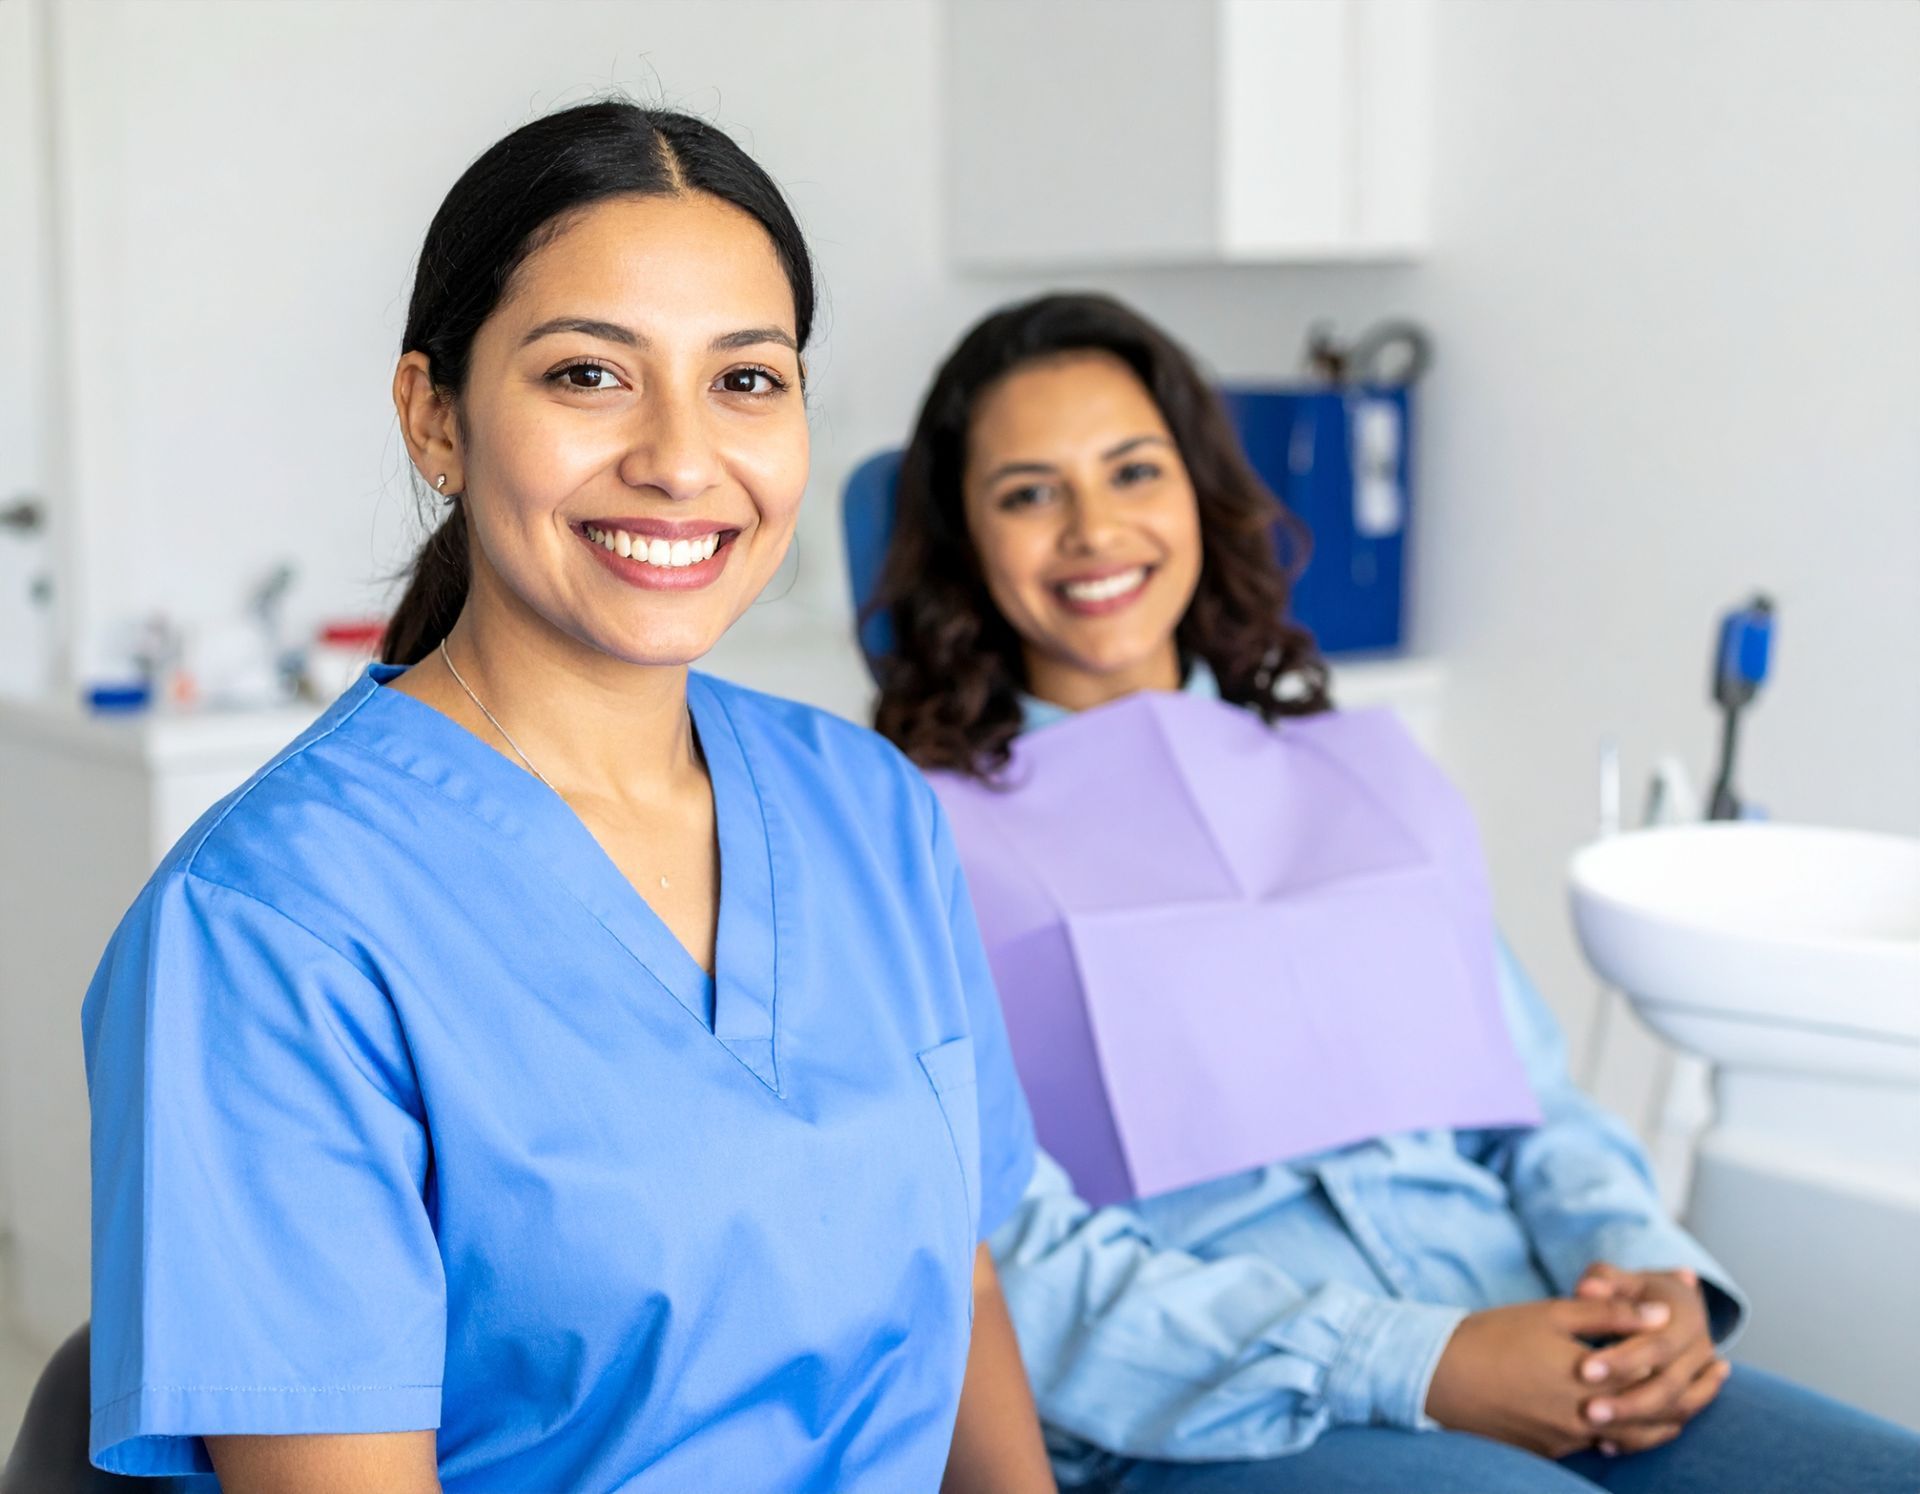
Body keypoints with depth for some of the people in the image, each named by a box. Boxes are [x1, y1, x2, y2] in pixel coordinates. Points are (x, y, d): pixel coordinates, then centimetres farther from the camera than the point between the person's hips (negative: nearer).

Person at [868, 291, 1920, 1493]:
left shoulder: (1377, 773, 21)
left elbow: (1536, 1101, 19)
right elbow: (1012, 1257, -6)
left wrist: (1647, 1267, -4)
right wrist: (1412, 1365, -16)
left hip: (1539, 1369, 5)